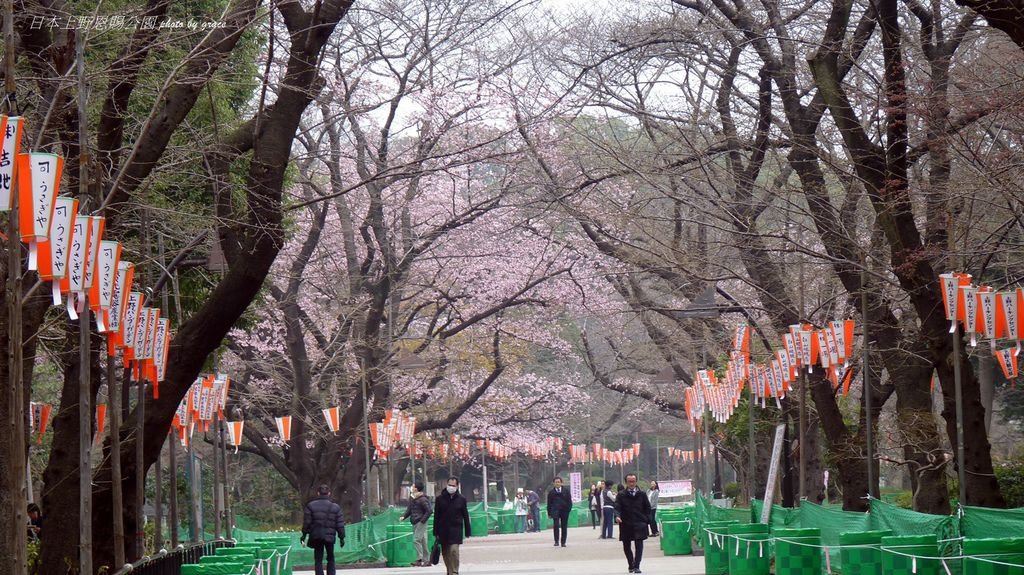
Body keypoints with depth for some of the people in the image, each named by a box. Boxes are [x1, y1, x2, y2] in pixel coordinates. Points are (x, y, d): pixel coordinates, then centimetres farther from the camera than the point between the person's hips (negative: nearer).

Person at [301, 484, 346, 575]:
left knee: (318, 559, 4)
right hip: (330, 537, 1)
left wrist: (304, 535, 6)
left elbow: (306, 522, -3)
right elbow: (340, 524, 1)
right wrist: (341, 537, 8)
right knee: (331, 559, 16)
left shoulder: (310, 505, -2)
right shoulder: (335, 507, 1)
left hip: (316, 536, -1)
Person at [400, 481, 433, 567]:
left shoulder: (422, 499, -15)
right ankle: (427, 560, 16)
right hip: (415, 522, 9)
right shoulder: (411, 497, 12)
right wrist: (404, 516, 6)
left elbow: (429, 511, -17)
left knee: (417, 540, -14)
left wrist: (423, 520, -18)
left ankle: (419, 560, -14)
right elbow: (409, 509, 22)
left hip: (420, 522, -9)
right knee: (422, 541, 11)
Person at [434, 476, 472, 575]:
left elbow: (465, 516, 6)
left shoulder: (461, 499, 2)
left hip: (456, 529, -2)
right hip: (443, 530, 2)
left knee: (454, 550, -16)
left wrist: (468, 532, 5)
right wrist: (436, 532, 1)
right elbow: (436, 517, 4)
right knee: (445, 553, 8)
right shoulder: (440, 499, 2)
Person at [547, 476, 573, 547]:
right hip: (555, 511, -2)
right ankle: (556, 541, -14)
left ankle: (563, 542, 12)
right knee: (556, 525, -16)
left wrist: (568, 509, -4)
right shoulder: (551, 492, 8)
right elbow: (549, 503, 9)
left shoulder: (566, 491, 9)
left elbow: (569, 501, 9)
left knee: (564, 527, 5)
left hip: (564, 510, 2)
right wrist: (549, 513, 4)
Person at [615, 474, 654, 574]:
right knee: (626, 546, 8)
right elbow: (617, 507, -4)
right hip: (626, 524, 1)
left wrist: (647, 521, 3)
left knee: (639, 545, -11)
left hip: (639, 524, -1)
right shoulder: (621, 495, 4)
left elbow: (647, 508, 10)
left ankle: (636, 566, -11)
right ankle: (631, 565, 25)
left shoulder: (642, 494, 7)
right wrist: (617, 516, -24)